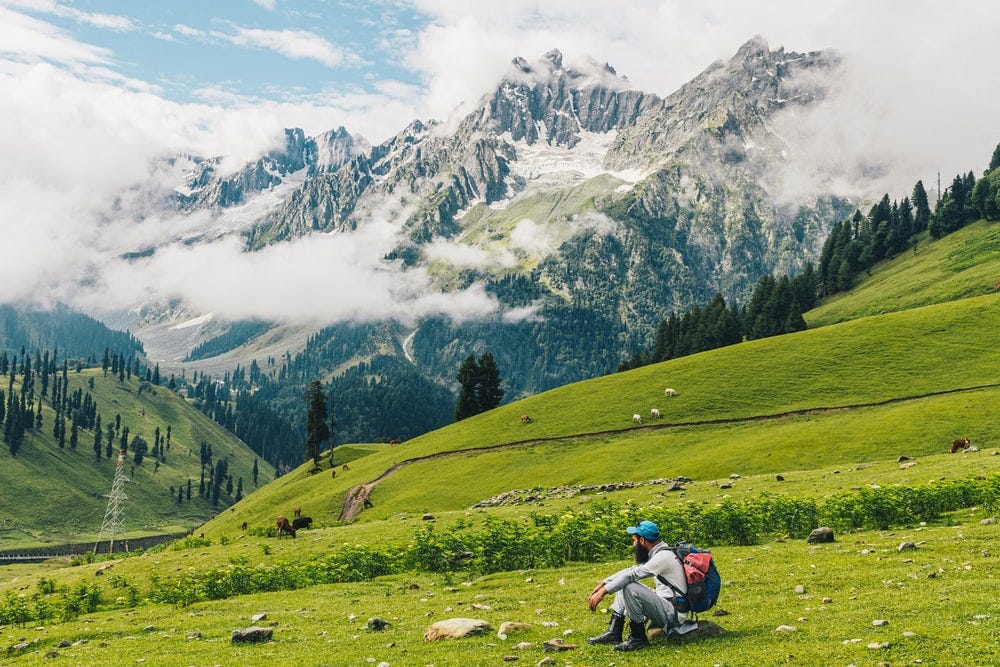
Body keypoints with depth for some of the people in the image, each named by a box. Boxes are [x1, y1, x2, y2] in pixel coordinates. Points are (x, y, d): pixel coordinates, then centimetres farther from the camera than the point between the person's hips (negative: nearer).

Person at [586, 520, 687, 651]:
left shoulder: (664, 556, -19)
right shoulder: (657, 553, 10)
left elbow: (633, 574, -25)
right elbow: (631, 571, 15)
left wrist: (603, 591, -23)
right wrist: (604, 583, 8)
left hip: (673, 615, -10)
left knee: (630, 588, -26)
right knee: (624, 583, 14)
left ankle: (638, 638, -12)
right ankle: (613, 633, 5)